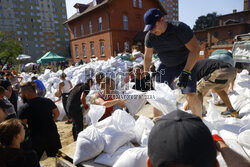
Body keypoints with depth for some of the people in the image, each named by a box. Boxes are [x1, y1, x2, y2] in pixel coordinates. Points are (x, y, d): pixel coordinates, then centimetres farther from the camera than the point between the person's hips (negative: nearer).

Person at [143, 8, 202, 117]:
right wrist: (146, 74, 5)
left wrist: (186, 72, -30)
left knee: (190, 95, -18)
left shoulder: (180, 28, -23)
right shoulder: (149, 36, -10)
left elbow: (195, 49, -23)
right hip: (166, 66, 4)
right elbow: (147, 56, 3)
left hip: (186, 64, -4)